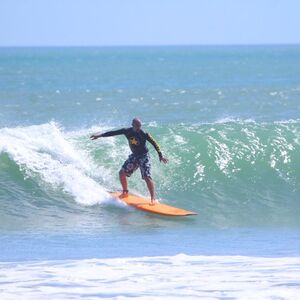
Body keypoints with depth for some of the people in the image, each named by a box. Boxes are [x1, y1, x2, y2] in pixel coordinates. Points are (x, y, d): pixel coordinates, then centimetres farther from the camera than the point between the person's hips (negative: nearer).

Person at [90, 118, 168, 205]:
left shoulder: (144, 134, -20)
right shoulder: (127, 131, -8)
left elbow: (154, 143, -13)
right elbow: (113, 133, -2)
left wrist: (161, 156, -14)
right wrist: (100, 135, -4)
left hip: (144, 156, -6)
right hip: (134, 156, 6)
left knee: (147, 177, -17)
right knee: (122, 172, 4)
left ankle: (153, 199, -14)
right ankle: (125, 192, 23)